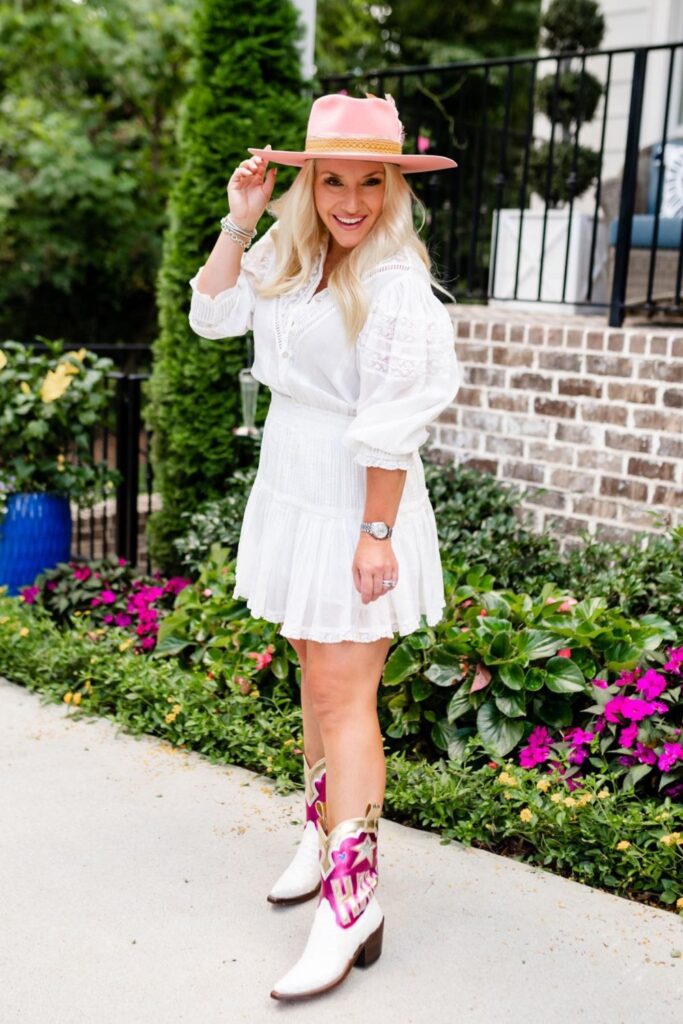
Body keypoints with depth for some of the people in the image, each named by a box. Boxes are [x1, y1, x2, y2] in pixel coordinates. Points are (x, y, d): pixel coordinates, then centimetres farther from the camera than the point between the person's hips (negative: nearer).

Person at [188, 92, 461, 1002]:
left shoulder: (396, 283, -19)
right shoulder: (289, 254, 5)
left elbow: (394, 424, -20)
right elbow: (212, 314, 9)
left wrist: (375, 532, -20)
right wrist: (238, 222, -1)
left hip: (354, 506, -8)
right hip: (293, 491, 8)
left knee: (344, 695, -6)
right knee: (315, 669, 18)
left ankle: (352, 899, 2)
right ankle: (323, 831, 35)